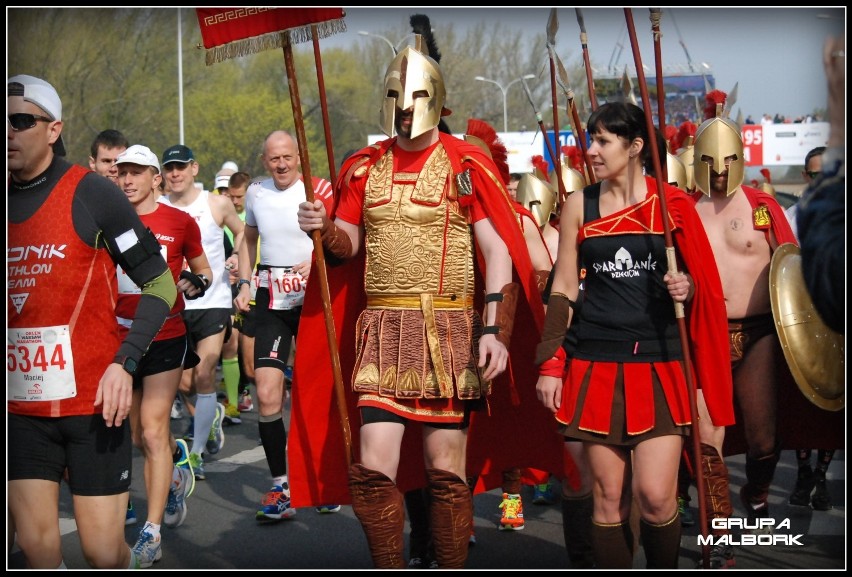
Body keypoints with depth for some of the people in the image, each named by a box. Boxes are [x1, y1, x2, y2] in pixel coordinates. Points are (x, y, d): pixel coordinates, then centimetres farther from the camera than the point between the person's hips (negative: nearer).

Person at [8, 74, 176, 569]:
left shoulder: (91, 194, -8)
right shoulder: (13, 200, 7)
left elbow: (160, 283, -5)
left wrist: (125, 364, -17)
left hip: (92, 401, -4)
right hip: (20, 404, 4)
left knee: (104, 551, 0)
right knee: (37, 545, 5)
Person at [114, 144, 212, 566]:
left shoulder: (180, 222, -1)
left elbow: (203, 269, 11)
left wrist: (196, 282, -11)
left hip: (164, 336, -4)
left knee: (153, 431, -10)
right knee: (136, 436, 11)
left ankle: (151, 535, -5)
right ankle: (178, 457, 47)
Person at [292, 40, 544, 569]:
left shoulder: (466, 164, -2)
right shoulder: (365, 166, 11)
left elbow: (497, 250, -5)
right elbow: (350, 245, 16)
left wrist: (493, 330, -15)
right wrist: (325, 230, -8)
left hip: (448, 330, -3)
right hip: (382, 326, 3)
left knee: (445, 470, 2)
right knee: (373, 469, -2)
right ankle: (390, 568, 15)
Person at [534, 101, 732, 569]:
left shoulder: (672, 204, 3)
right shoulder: (579, 206, 7)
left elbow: (702, 281, 10)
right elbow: (563, 288, 8)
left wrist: (687, 287, -13)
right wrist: (549, 364, 3)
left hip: (659, 364, -1)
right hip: (597, 364, 2)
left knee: (655, 497, -9)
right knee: (608, 498, 2)